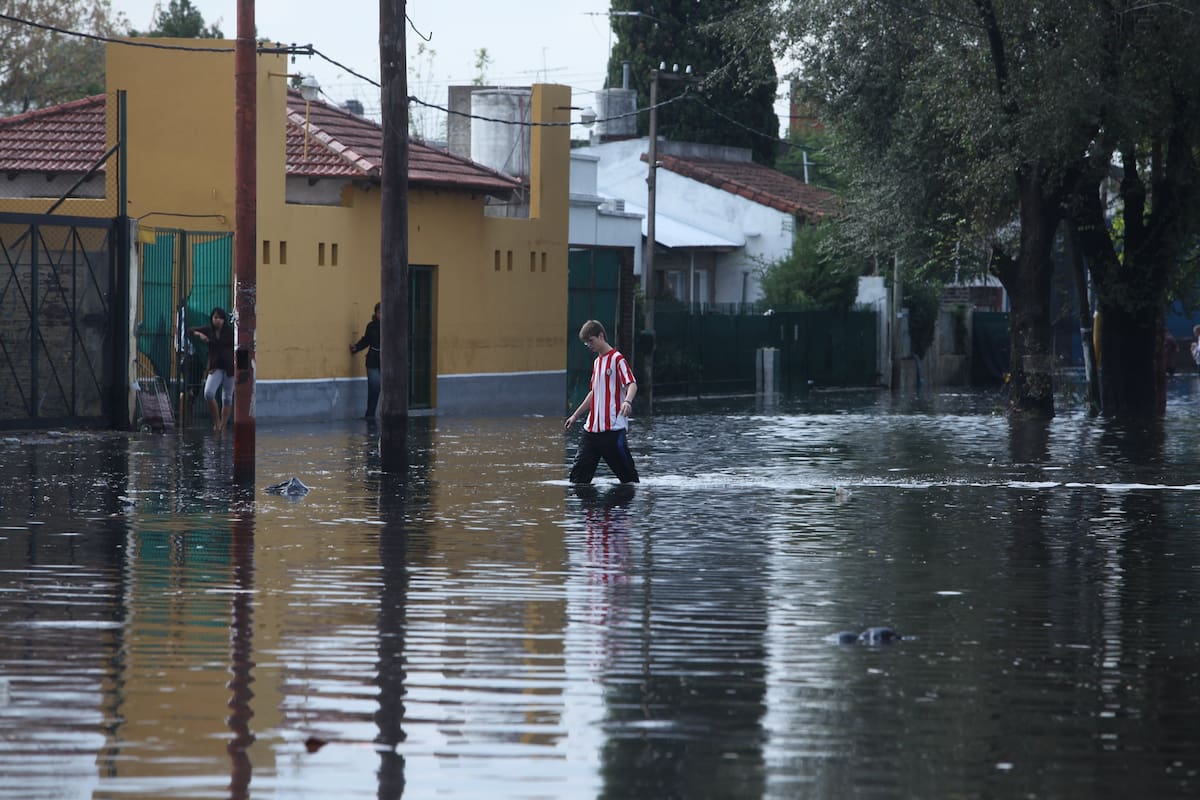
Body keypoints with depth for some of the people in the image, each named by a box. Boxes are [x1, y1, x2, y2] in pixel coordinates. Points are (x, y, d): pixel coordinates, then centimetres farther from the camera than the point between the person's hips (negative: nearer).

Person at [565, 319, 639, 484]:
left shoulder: (617, 359, -7)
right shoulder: (597, 362, 20)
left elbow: (632, 384, -18)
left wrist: (627, 401, -40)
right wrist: (575, 415, 33)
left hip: (613, 428, -8)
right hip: (592, 428, 8)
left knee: (626, 472, -3)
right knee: (579, 471, 1)